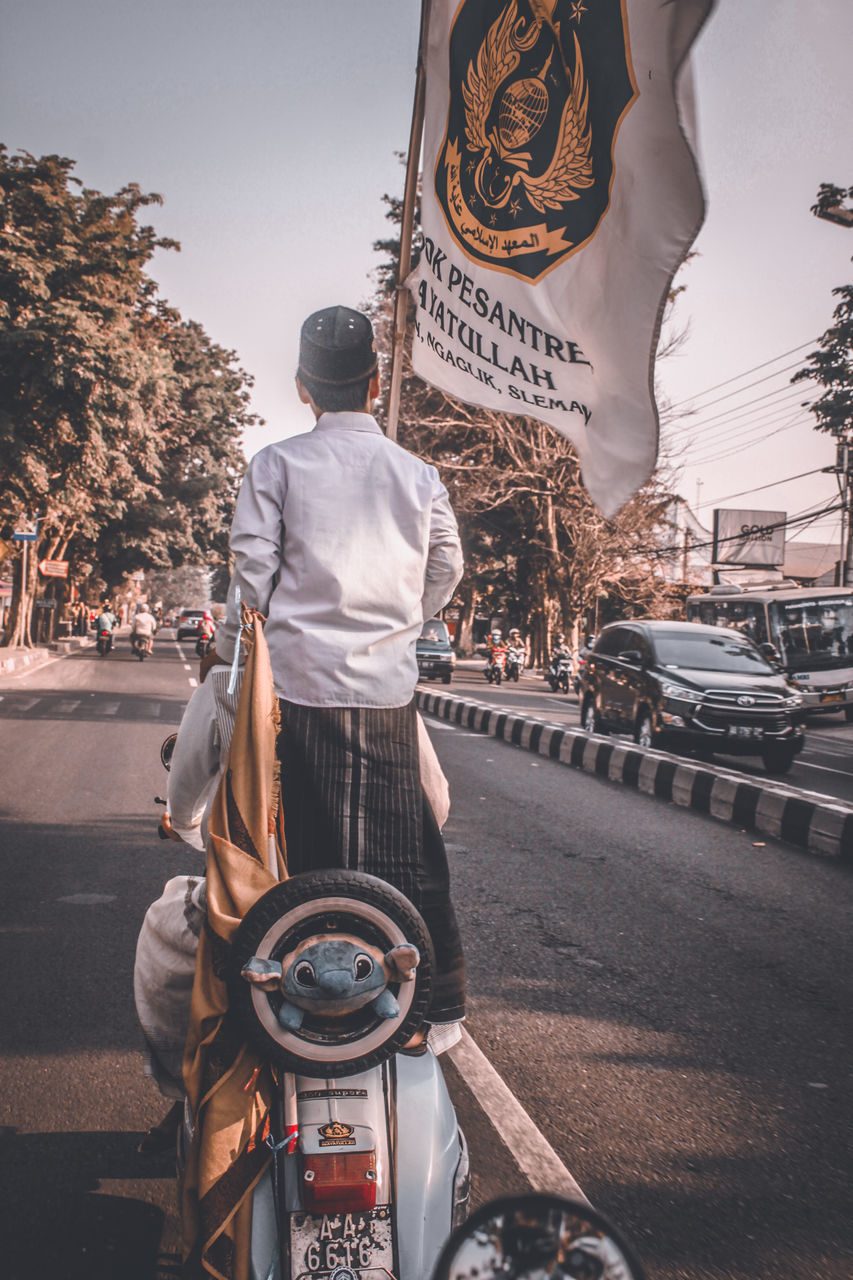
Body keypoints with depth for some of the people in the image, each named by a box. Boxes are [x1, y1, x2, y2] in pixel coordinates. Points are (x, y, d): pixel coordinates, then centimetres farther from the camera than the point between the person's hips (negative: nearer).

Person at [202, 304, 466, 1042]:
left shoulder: (276, 465, 0)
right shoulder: (418, 475, 7)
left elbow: (253, 572, -3)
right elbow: (447, 570, 13)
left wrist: (226, 652, 12)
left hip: (299, 682, -2)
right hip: (388, 687, 2)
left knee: (308, 849, 6)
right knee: (404, 848, 9)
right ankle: (439, 998, 15)